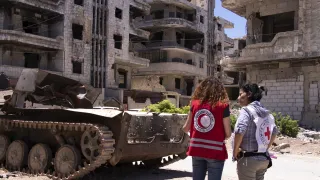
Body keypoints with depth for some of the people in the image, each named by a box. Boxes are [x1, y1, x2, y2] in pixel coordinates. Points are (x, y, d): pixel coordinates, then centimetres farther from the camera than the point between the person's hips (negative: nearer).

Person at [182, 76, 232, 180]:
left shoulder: (195, 103, 2)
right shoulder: (222, 106, -8)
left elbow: (186, 128, 8)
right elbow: (228, 134, -9)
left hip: (196, 149, 4)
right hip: (215, 151, -4)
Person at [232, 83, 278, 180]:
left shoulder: (246, 110, -12)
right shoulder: (266, 112, 11)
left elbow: (239, 131, -26)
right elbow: (274, 131, 20)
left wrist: (235, 151, -15)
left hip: (248, 158, -7)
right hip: (264, 158, 7)